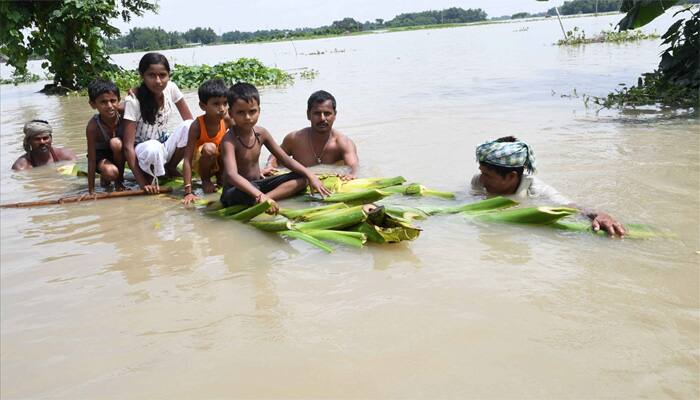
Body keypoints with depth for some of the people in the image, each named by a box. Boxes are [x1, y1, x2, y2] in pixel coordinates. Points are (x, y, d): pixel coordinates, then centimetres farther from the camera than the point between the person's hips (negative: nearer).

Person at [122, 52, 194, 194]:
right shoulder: (133, 101, -24)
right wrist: (143, 184, -29)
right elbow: (128, 146, -24)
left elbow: (189, 121, -3)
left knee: (188, 127, -24)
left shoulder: (171, 88, -12)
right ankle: (152, 178, -6)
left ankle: (170, 168, 0)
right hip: (142, 150, -5)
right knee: (154, 148, -39)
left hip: (163, 144, 5)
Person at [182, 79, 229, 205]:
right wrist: (188, 191, -37)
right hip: (200, 162, -3)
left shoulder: (227, 120, -20)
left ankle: (220, 176, 1)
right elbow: (187, 159, -31)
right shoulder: (197, 125, -29)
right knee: (209, 148, -35)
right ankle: (205, 180, -7)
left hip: (219, 161, 4)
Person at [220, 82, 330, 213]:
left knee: (302, 178, -6)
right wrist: (259, 196, -51)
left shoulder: (261, 133, -2)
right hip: (237, 191, -7)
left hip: (258, 184, 8)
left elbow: (285, 159, 3)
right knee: (244, 194, -43)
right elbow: (232, 175, -37)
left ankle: (266, 197, -24)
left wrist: (311, 176, -11)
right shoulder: (229, 141, -22)